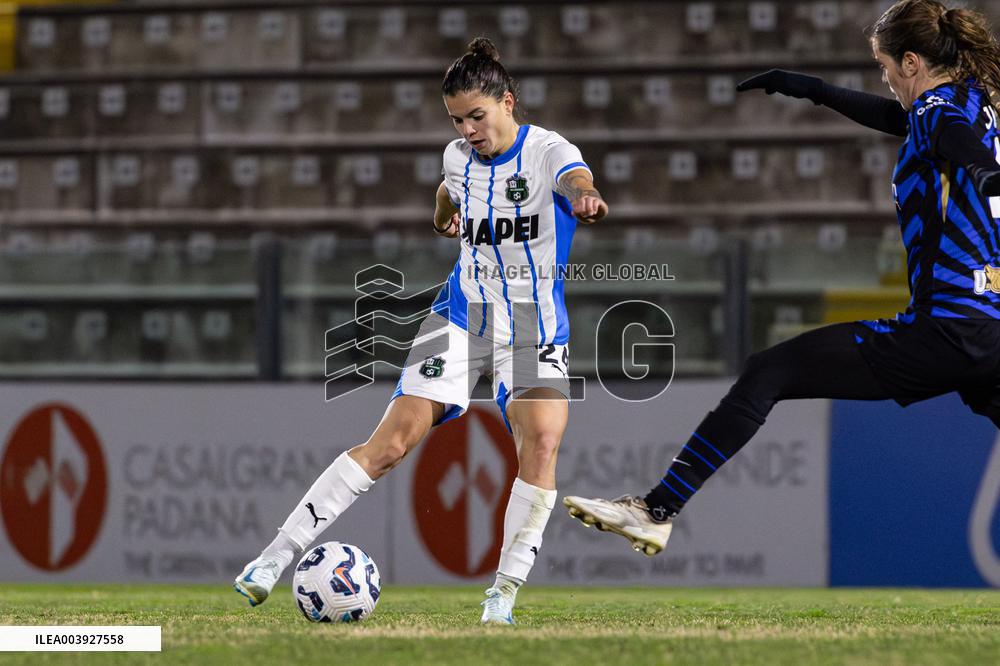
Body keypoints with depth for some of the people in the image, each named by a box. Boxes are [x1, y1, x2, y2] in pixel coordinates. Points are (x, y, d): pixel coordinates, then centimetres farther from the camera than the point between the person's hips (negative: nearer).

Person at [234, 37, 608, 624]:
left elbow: (575, 180, -40)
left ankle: (504, 595, -14)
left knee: (542, 438, -26)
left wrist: (586, 198, -62)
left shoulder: (547, 151, -14)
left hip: (535, 328, -3)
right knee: (395, 439, -11)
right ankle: (278, 556, -11)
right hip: (463, 314, 3)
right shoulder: (459, 157, 3)